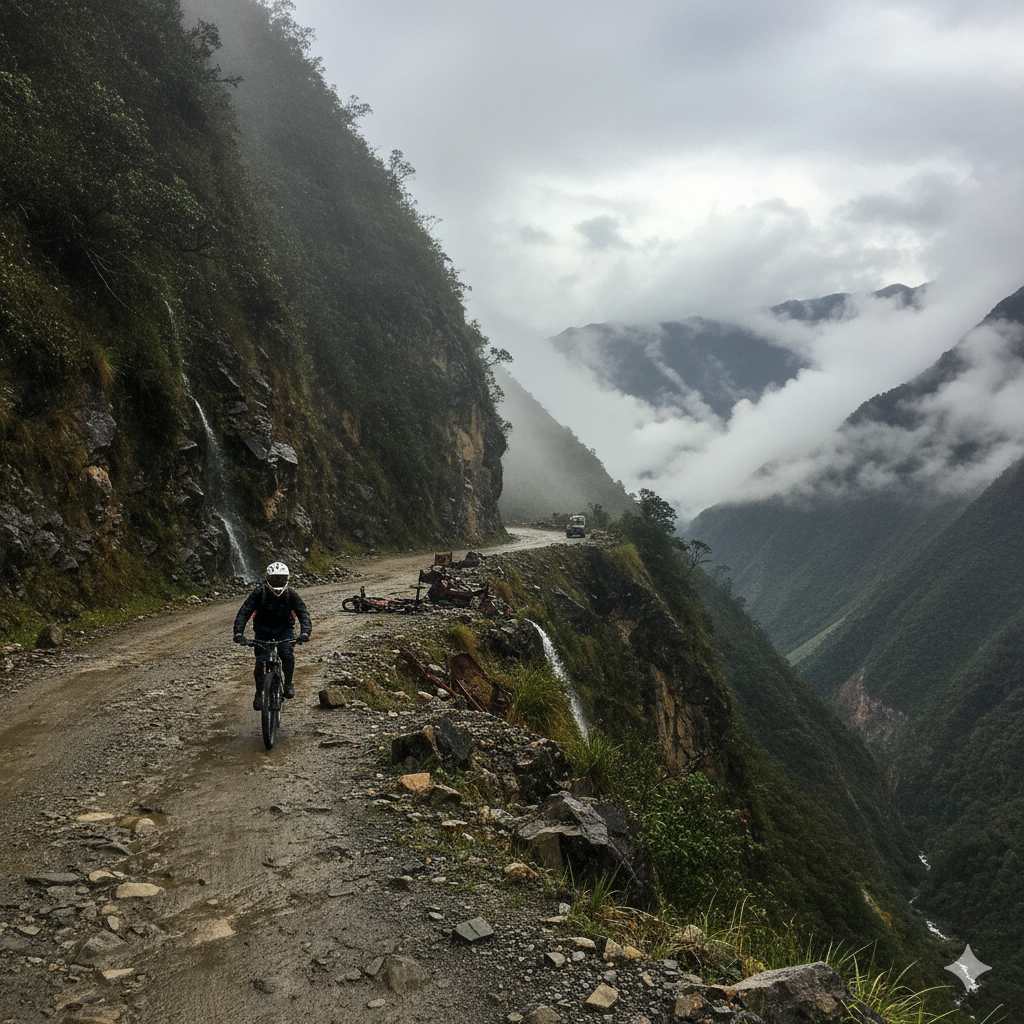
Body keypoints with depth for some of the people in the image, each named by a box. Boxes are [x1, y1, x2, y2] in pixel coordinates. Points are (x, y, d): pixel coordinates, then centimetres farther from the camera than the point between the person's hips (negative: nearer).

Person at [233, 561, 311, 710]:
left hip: (284, 630, 0)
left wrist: (305, 631, -41)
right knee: (261, 661, -16)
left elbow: (303, 613, -22)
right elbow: (244, 612, -24)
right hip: (263, 631, 0)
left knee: (287, 654, -25)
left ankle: (288, 683, 1)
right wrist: (238, 632, -39)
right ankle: (259, 692, 6)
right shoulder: (260, 593, -20)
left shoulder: (291, 594, -18)